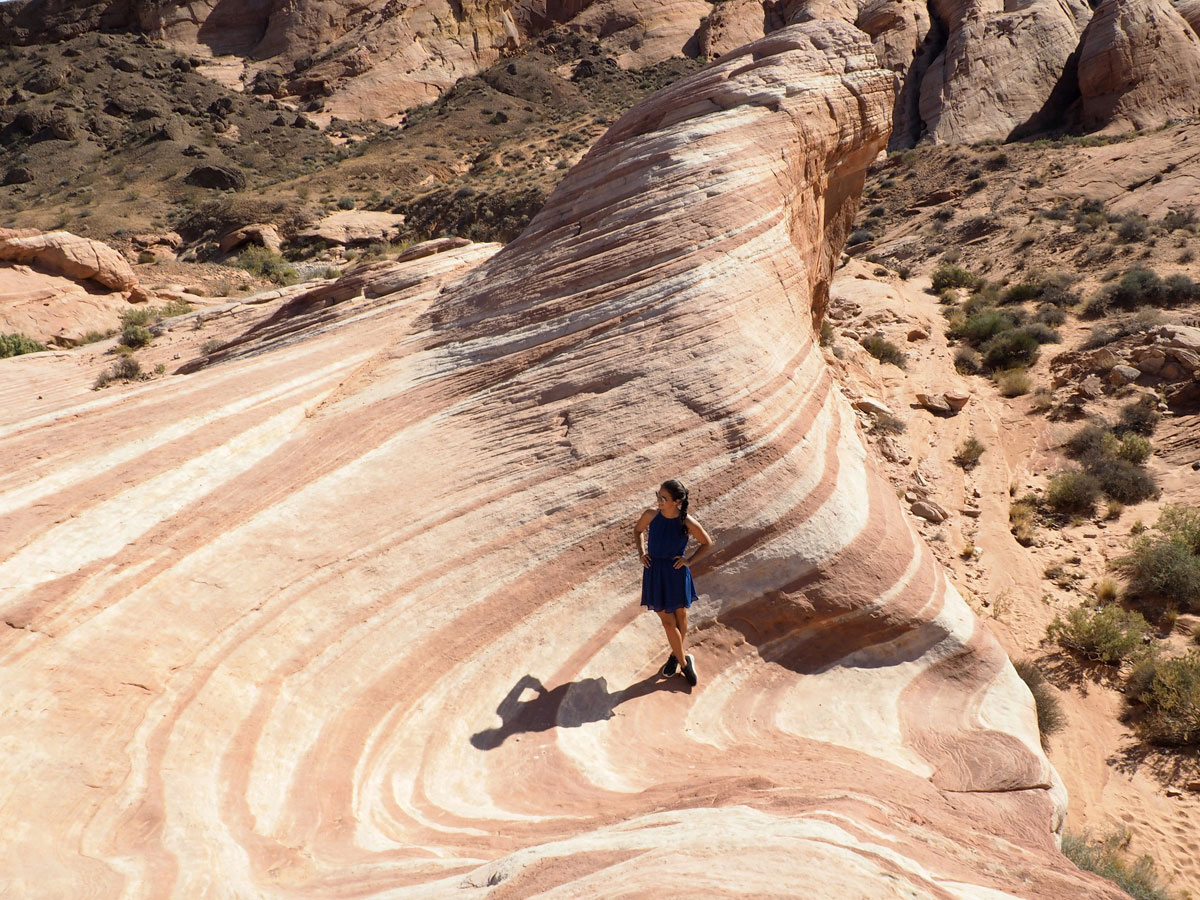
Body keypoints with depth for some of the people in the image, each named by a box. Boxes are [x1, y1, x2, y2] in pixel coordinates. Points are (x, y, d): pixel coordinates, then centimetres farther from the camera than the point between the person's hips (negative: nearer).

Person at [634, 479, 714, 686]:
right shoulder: (651, 515, -12)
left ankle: (676, 654, 42)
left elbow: (707, 543, -1)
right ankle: (684, 661, 23)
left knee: (680, 616, 17)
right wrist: (641, 553, -1)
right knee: (668, 621, 7)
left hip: (677, 573, -1)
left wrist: (690, 561, -9)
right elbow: (637, 530, 10)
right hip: (655, 573, 1)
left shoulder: (688, 523, -18)